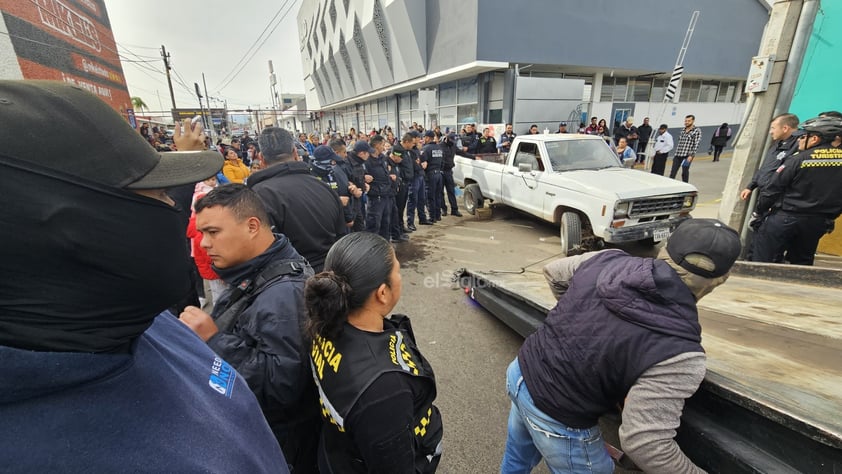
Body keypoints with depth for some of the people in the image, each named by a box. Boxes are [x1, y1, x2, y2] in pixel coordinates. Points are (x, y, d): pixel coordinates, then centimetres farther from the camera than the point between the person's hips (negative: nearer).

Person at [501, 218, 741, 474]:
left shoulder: (609, 260, -10)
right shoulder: (677, 351, -26)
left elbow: (553, 272, 8)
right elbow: (643, 442, -25)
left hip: (520, 371, 6)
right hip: (557, 423, -5)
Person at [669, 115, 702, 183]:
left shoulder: (697, 130, -3)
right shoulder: (683, 130, 16)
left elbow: (696, 144, -10)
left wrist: (691, 155, -18)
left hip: (687, 156, -5)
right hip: (677, 155, 5)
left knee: (685, 173, 1)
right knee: (673, 172, 0)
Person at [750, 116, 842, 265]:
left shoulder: (799, 159, -14)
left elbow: (773, 188, -12)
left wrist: (761, 207, 4)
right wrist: (830, 215, 21)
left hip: (787, 218, -6)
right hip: (819, 221, 6)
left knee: (760, 255, 1)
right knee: (802, 262, 19)